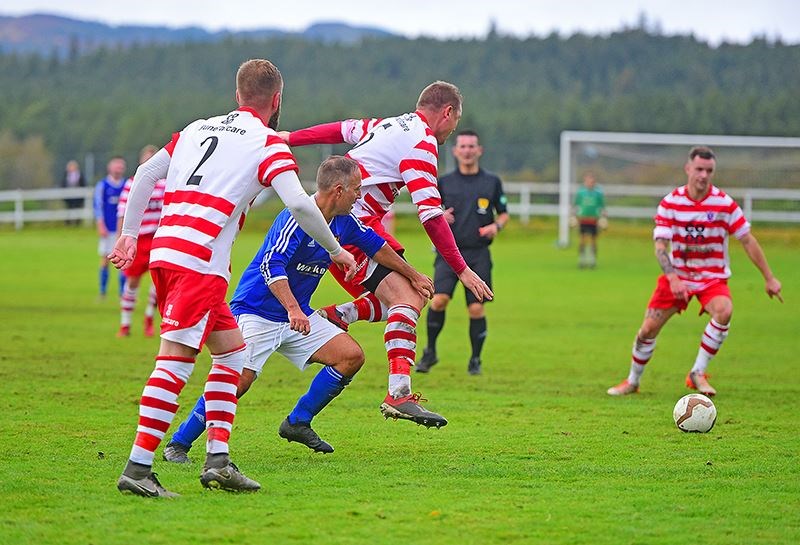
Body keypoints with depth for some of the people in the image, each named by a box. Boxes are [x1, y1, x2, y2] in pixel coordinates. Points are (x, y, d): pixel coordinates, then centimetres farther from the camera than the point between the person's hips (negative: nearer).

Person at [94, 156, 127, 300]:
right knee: (105, 259, 1)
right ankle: (102, 292, 9)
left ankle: (123, 293, 5)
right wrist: (101, 226, -10)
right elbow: (98, 207, -1)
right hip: (108, 229, -2)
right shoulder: (102, 186, 2)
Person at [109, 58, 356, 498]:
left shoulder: (198, 128, 21)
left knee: (232, 350, 15)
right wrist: (335, 250, 1)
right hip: (199, 261, -8)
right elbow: (298, 203, -11)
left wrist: (129, 234, 26)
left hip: (165, 250, 8)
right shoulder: (268, 144, 1)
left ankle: (217, 459, 9)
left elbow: (145, 174, 21)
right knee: (176, 359, -11)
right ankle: (137, 468, -18)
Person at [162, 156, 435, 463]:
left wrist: (414, 277, 27)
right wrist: (293, 309, -46)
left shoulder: (343, 223, 3)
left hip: (298, 315, 8)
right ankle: (178, 444, -8)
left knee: (352, 356, -4)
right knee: (239, 381, -22)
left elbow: (375, 246, 20)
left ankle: (298, 423, 9)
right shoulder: (297, 218, -23)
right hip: (255, 311, -8)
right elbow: (272, 265, -34)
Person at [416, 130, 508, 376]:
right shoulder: (444, 182, 6)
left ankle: (475, 360, 13)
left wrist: (496, 226, -7)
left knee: (476, 308, -4)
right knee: (439, 299, -18)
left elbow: (504, 213, 14)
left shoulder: (492, 182, 6)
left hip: (478, 254, 0)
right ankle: (430, 351, 0)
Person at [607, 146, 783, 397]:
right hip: (677, 275, 1)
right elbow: (660, 245, -13)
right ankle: (632, 381, 22)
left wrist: (769, 278, -2)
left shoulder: (724, 204, -10)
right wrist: (672, 278, -29)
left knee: (724, 311, -31)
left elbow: (748, 241, -4)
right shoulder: (670, 203, -8)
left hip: (712, 277, -1)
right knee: (648, 329, -3)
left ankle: (697, 374, -17)